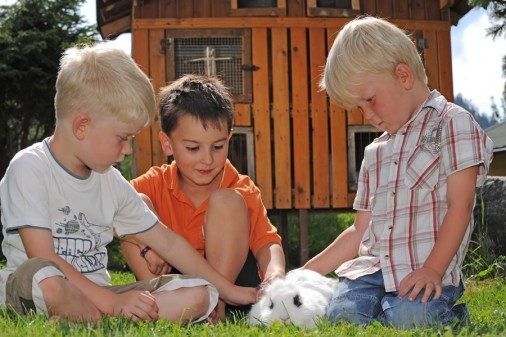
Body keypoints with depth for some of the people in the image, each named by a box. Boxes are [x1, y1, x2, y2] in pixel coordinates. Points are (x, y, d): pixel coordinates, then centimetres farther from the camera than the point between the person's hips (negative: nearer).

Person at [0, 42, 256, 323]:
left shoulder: (111, 182, 10)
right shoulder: (29, 169, -10)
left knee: (199, 294, -9)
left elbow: (168, 242, 16)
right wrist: (113, 303, -23)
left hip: (95, 294, 7)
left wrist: (229, 291, 14)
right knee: (44, 279, -43)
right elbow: (42, 257, -19)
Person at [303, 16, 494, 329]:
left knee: (408, 317, -33)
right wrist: (305, 273, 17)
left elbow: (459, 206, -6)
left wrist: (432, 269, -17)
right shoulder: (375, 152, 23)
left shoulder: (454, 123, 3)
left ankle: (450, 314, -2)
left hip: (427, 270, -4)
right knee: (343, 313, -26)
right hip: (373, 267, 4)